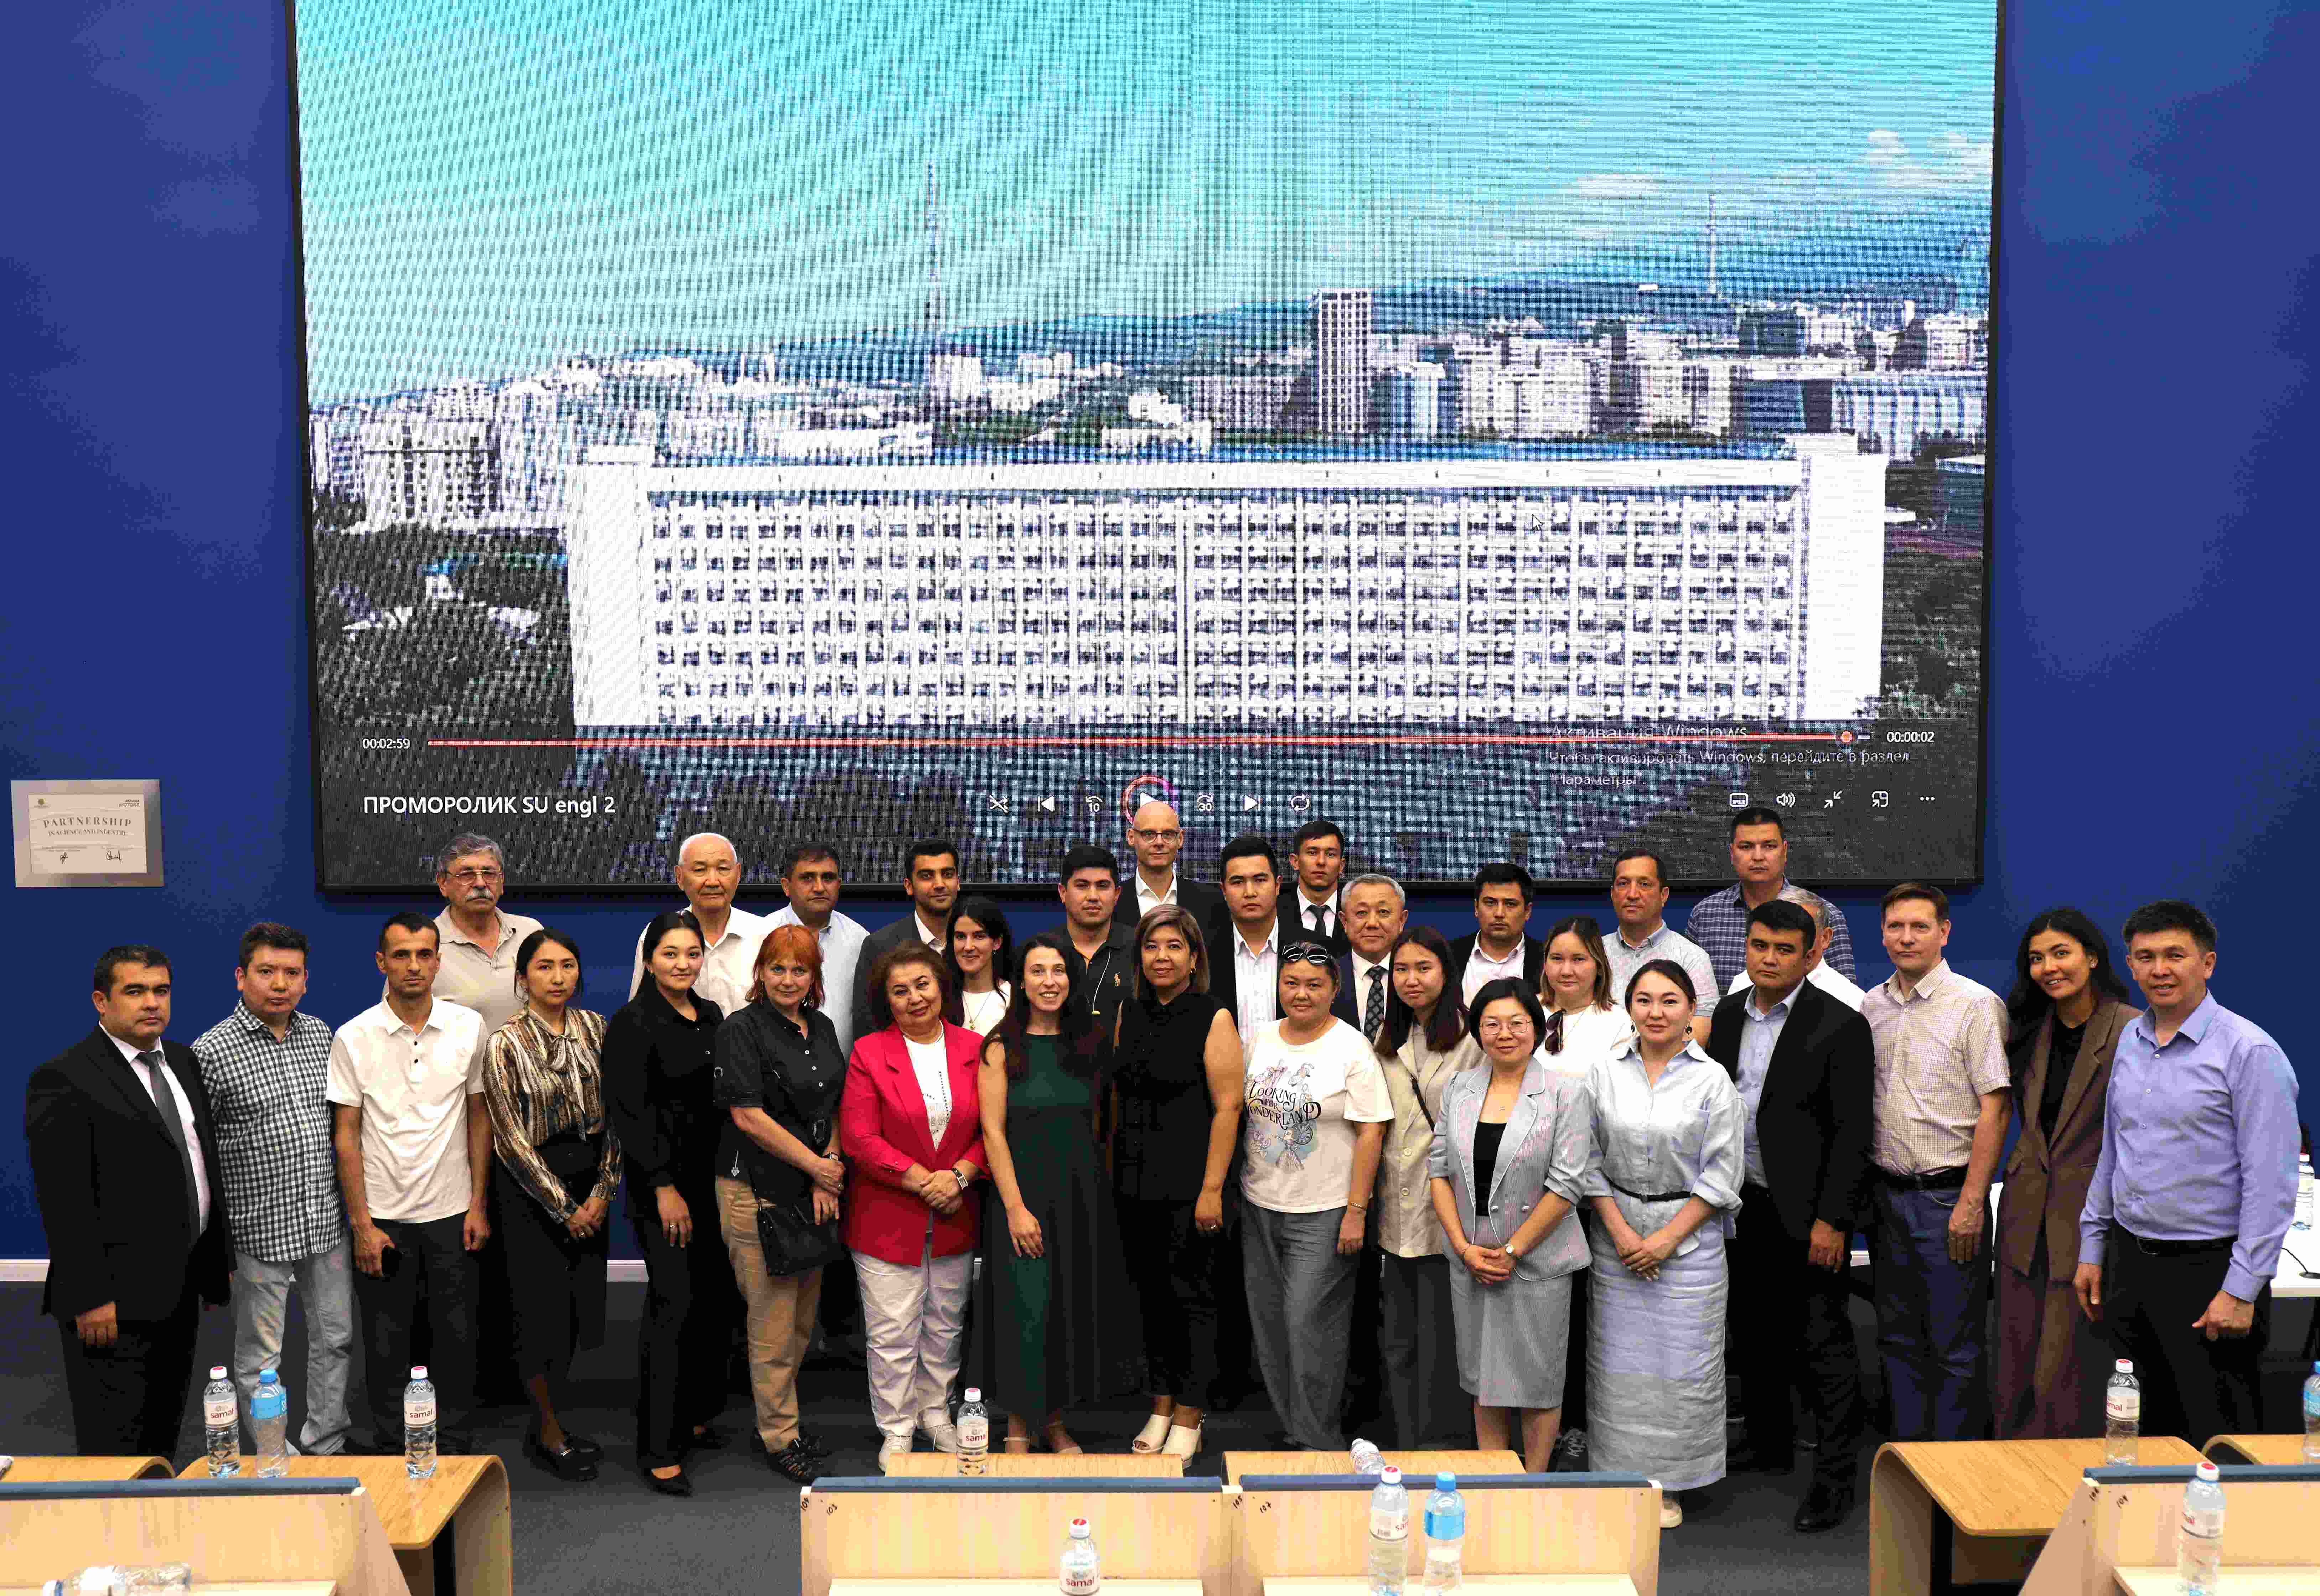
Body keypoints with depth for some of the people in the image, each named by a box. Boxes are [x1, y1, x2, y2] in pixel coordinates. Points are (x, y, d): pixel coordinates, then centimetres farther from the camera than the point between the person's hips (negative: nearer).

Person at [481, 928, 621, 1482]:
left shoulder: (595, 1029, 4)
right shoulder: (506, 1043, -8)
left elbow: (615, 1115, 5)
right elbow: (511, 1137, -9)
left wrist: (603, 1192, -3)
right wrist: (562, 1206, -9)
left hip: (590, 1180, 4)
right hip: (530, 1186, -4)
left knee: (583, 1303, 6)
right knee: (545, 1306, 0)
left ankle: (548, 1424, 23)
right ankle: (548, 1431, 17)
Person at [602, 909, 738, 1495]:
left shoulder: (712, 1016, 11)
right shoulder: (632, 1024, -9)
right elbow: (629, 1112, -13)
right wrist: (663, 1187, -17)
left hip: (715, 1181, 7)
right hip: (663, 1183, -7)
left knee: (716, 1298, 9)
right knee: (674, 1305, -7)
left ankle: (695, 1415, 26)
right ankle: (659, 1448, -1)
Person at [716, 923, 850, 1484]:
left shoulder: (823, 1029, 12)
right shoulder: (742, 1029, -8)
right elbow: (749, 1117, -14)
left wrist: (829, 1172, 0)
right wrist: (818, 1165, -11)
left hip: (815, 1189, 6)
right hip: (759, 1191, -6)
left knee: (803, 1318, 11)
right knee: (774, 1322, -1)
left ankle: (781, 1415, 26)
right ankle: (779, 1437, 11)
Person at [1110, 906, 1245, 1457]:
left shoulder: (1214, 1018, -9)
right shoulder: (1129, 1013, 9)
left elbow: (1227, 1107, -13)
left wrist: (1212, 1189, -17)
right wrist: (1116, 1170, 10)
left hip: (1189, 1183, -5)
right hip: (1135, 1180, 6)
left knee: (1192, 1297, 3)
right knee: (1152, 1294, 13)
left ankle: (1189, 1420, 14)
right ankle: (1161, 1406, 26)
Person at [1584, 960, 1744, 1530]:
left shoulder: (1713, 1080, -4)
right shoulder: (1604, 1073, 2)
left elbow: (1721, 1173, -5)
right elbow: (1590, 1161, 2)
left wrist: (1667, 1238, -11)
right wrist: (1620, 1230, -8)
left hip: (1688, 1234, -2)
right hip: (1617, 1234, 2)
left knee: (1681, 1360, 1)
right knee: (1619, 1359, 5)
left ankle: (1669, 1486, 15)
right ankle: (1620, 1477, 18)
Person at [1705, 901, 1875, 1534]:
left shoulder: (1840, 1025, -12)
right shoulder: (1727, 1017, 7)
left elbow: (1852, 1132, -13)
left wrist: (1832, 1220, -16)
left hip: (1807, 1213, -6)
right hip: (1743, 1205, 6)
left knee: (1823, 1344, -1)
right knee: (1753, 1333, 18)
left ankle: (1836, 1475, 9)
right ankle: (1770, 1444, 35)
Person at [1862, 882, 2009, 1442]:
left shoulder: (1976, 1005, -8)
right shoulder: (1872, 1006, 9)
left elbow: (1995, 1107, -12)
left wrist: (1971, 1202, -16)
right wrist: (1865, 1191, 9)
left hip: (1948, 1194, -5)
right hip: (1887, 1195, 6)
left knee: (1956, 1346, 0)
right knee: (1898, 1339, 13)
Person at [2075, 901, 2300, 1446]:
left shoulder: (2250, 1052, -12)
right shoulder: (2130, 1042, 10)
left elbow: (2271, 1185, -15)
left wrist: (2242, 1290, -18)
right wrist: (2092, 1248, 17)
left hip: (2207, 1271, -6)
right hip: (2129, 1263, 7)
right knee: (2144, 1430, 14)